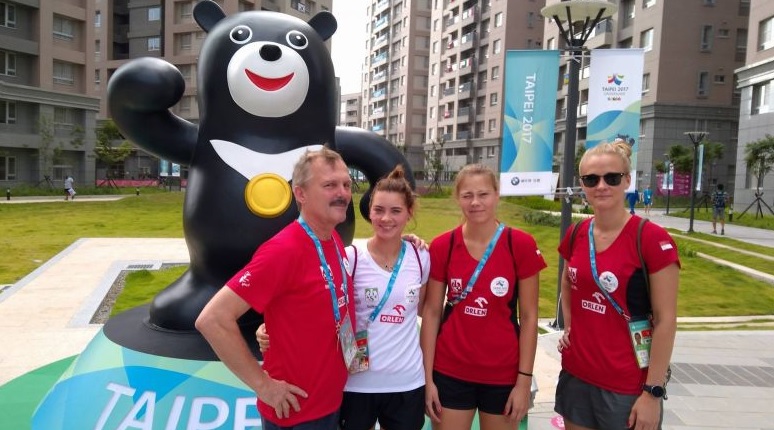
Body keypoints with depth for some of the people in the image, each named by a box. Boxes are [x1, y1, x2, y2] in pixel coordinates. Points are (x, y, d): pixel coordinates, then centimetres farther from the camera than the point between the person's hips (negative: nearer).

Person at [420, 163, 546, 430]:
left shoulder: (521, 245, -8)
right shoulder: (442, 246, -5)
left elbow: (529, 316, -4)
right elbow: (431, 312, -1)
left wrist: (524, 379, -5)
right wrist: (427, 377, -2)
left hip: (503, 374, 0)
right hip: (450, 373, 1)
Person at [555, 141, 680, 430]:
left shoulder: (653, 240, -15)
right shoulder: (575, 235, 1)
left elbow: (666, 321, -13)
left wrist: (653, 392, -13)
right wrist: (568, 326, 7)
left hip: (627, 386, -5)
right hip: (576, 374, 5)